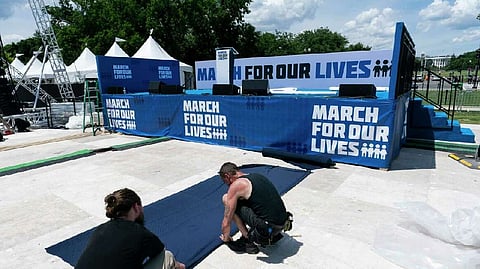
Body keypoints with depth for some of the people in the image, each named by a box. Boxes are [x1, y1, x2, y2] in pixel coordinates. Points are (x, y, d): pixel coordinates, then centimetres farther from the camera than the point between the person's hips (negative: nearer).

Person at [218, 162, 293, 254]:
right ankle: (274, 235, 21)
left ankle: (248, 240, 5)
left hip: (268, 228, -8)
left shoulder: (236, 185, -5)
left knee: (226, 199, 0)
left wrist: (226, 238, 20)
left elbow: (226, 221, -1)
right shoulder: (258, 175, 18)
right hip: (284, 224, 8)